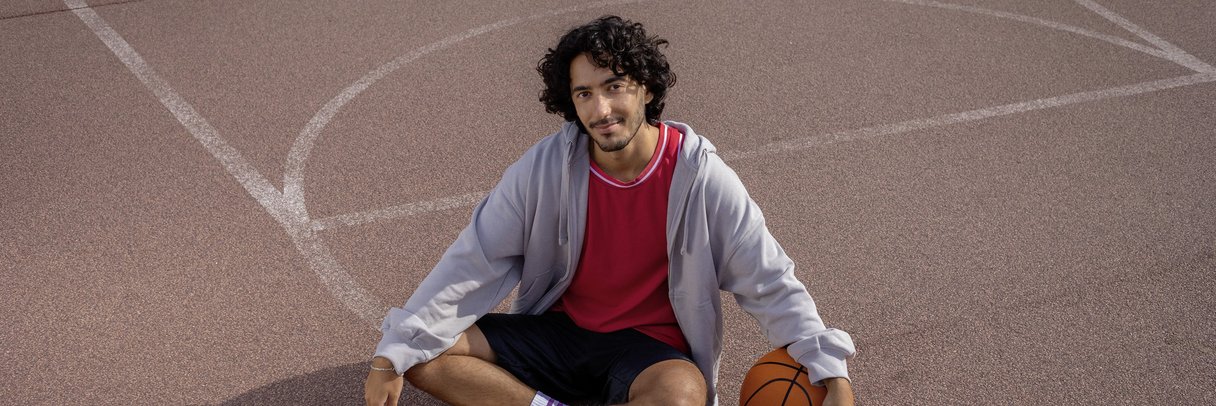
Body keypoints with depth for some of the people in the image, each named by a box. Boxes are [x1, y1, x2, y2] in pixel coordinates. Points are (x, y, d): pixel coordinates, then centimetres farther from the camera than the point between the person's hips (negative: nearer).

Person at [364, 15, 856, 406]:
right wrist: (390, 359, -13)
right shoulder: (545, 167, -10)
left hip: (651, 350, -3)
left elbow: (772, 284, -10)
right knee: (425, 350, -15)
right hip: (559, 330, 3)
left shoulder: (700, 177, -15)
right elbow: (472, 263, -8)